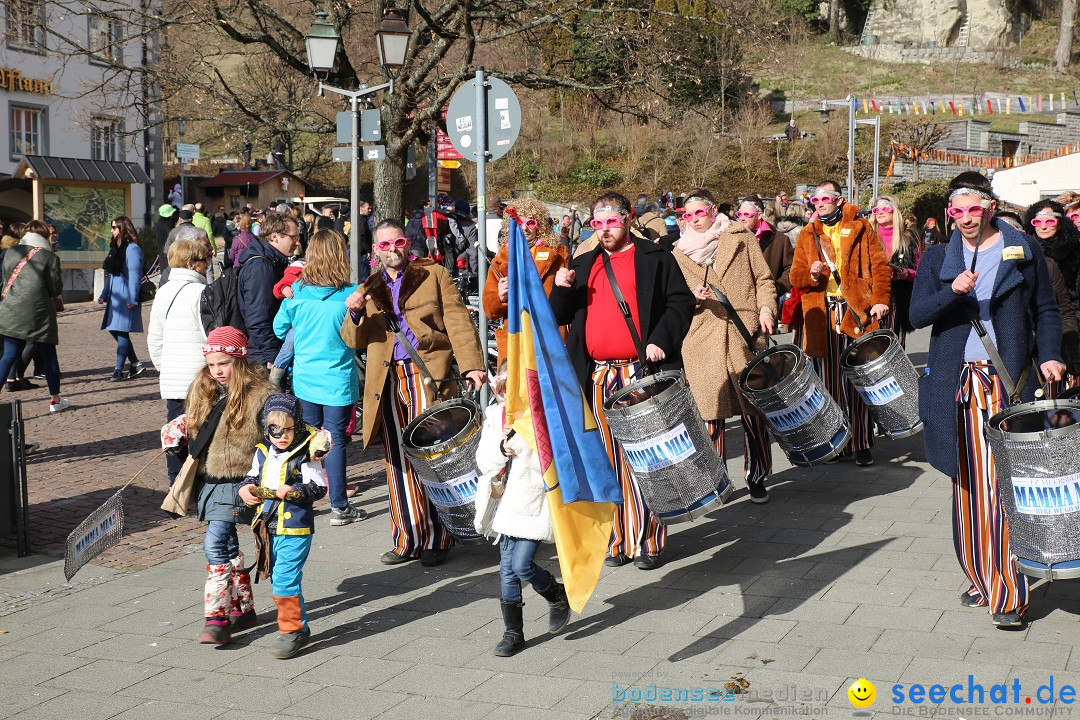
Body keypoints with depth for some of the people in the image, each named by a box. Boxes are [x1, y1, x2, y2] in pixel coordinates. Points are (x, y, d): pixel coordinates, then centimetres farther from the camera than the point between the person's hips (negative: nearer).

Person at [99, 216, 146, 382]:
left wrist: (132, 299, -20)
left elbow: (134, 274, -16)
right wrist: (104, 295, 21)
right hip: (115, 297, 9)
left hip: (126, 298, -9)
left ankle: (119, 370, 0)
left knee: (122, 332, -6)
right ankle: (135, 364, 15)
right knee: (114, 330, 9)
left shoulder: (132, 249, -12)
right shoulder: (116, 247, 16)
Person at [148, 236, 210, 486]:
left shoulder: (163, 292, 10)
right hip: (198, 376, -7)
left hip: (171, 378, 7)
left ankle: (176, 482, 18)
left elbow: (154, 338, 15)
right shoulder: (200, 292, -13)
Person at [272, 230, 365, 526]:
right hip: (338, 379, -3)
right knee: (336, 440, 4)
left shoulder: (297, 292, -4)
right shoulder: (350, 294, -13)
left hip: (305, 377, 3)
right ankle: (339, 507, 9)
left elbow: (280, 329, 7)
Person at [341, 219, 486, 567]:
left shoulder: (434, 275, 8)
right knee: (398, 462, 4)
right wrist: (355, 314, -7)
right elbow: (355, 341, 15)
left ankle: (435, 538, 3)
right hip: (388, 381, 4)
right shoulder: (369, 288, 19)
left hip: (428, 375, -3)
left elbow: (458, 321, 0)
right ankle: (407, 540, 13)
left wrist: (470, 364, -14)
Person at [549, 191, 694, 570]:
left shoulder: (655, 258, 3)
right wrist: (562, 289, -4)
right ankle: (619, 539, 15)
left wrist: (661, 340, -14)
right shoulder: (584, 265, 17)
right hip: (599, 377, 5)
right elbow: (562, 316, 16)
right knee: (611, 460, 7)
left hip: (643, 372, -4)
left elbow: (681, 302, -1)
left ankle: (647, 540, 3)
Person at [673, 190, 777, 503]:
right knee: (711, 413, 0)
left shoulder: (741, 238, 9)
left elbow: (763, 279, 9)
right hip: (703, 340, 1)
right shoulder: (680, 253, 13)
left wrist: (766, 308, -7)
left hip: (744, 336, -1)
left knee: (753, 411, -1)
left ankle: (756, 477, 11)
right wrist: (694, 297, -6)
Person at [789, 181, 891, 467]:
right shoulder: (807, 235, 16)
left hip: (856, 312, -2)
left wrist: (880, 299, -10)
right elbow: (796, 276, 12)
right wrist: (811, 274, -11)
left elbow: (880, 266, 3)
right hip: (821, 317, 3)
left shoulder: (860, 228, 8)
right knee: (829, 381, 1)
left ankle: (862, 444, 5)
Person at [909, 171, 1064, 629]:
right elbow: (916, 315, -1)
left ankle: (1009, 595, -5)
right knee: (968, 486, 8)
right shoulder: (937, 259, 9)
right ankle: (979, 579, 20)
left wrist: (1048, 355, -4)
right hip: (957, 385, 3)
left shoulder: (1024, 252, 6)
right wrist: (952, 292, -18)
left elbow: (1045, 310, 11)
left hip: (1007, 385, -2)